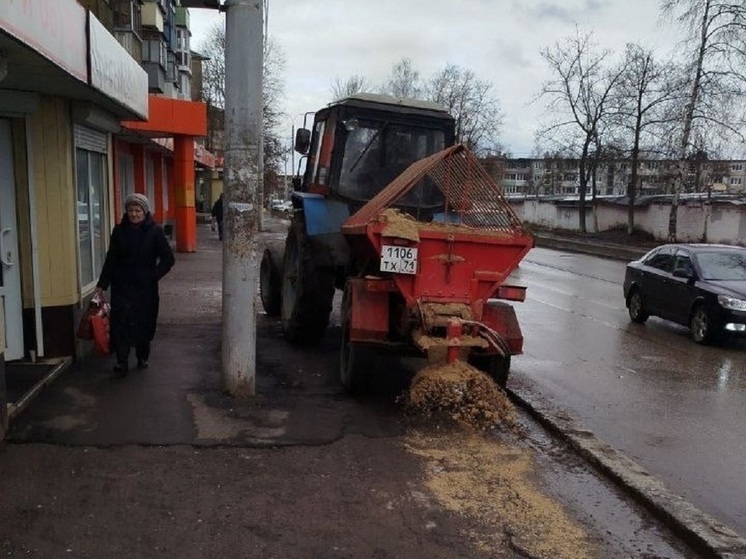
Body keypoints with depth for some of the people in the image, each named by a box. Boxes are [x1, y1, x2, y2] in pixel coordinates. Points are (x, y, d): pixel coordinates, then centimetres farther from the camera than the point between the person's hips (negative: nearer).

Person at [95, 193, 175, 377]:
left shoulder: (155, 231, -4)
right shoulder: (119, 231, 2)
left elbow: (168, 258, -2)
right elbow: (110, 259, 5)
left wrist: (153, 276, -8)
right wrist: (102, 284, 3)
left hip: (145, 287, -1)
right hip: (121, 286, 1)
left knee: (144, 323, 9)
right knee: (121, 322, -9)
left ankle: (143, 357, 27)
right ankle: (122, 361, -7)